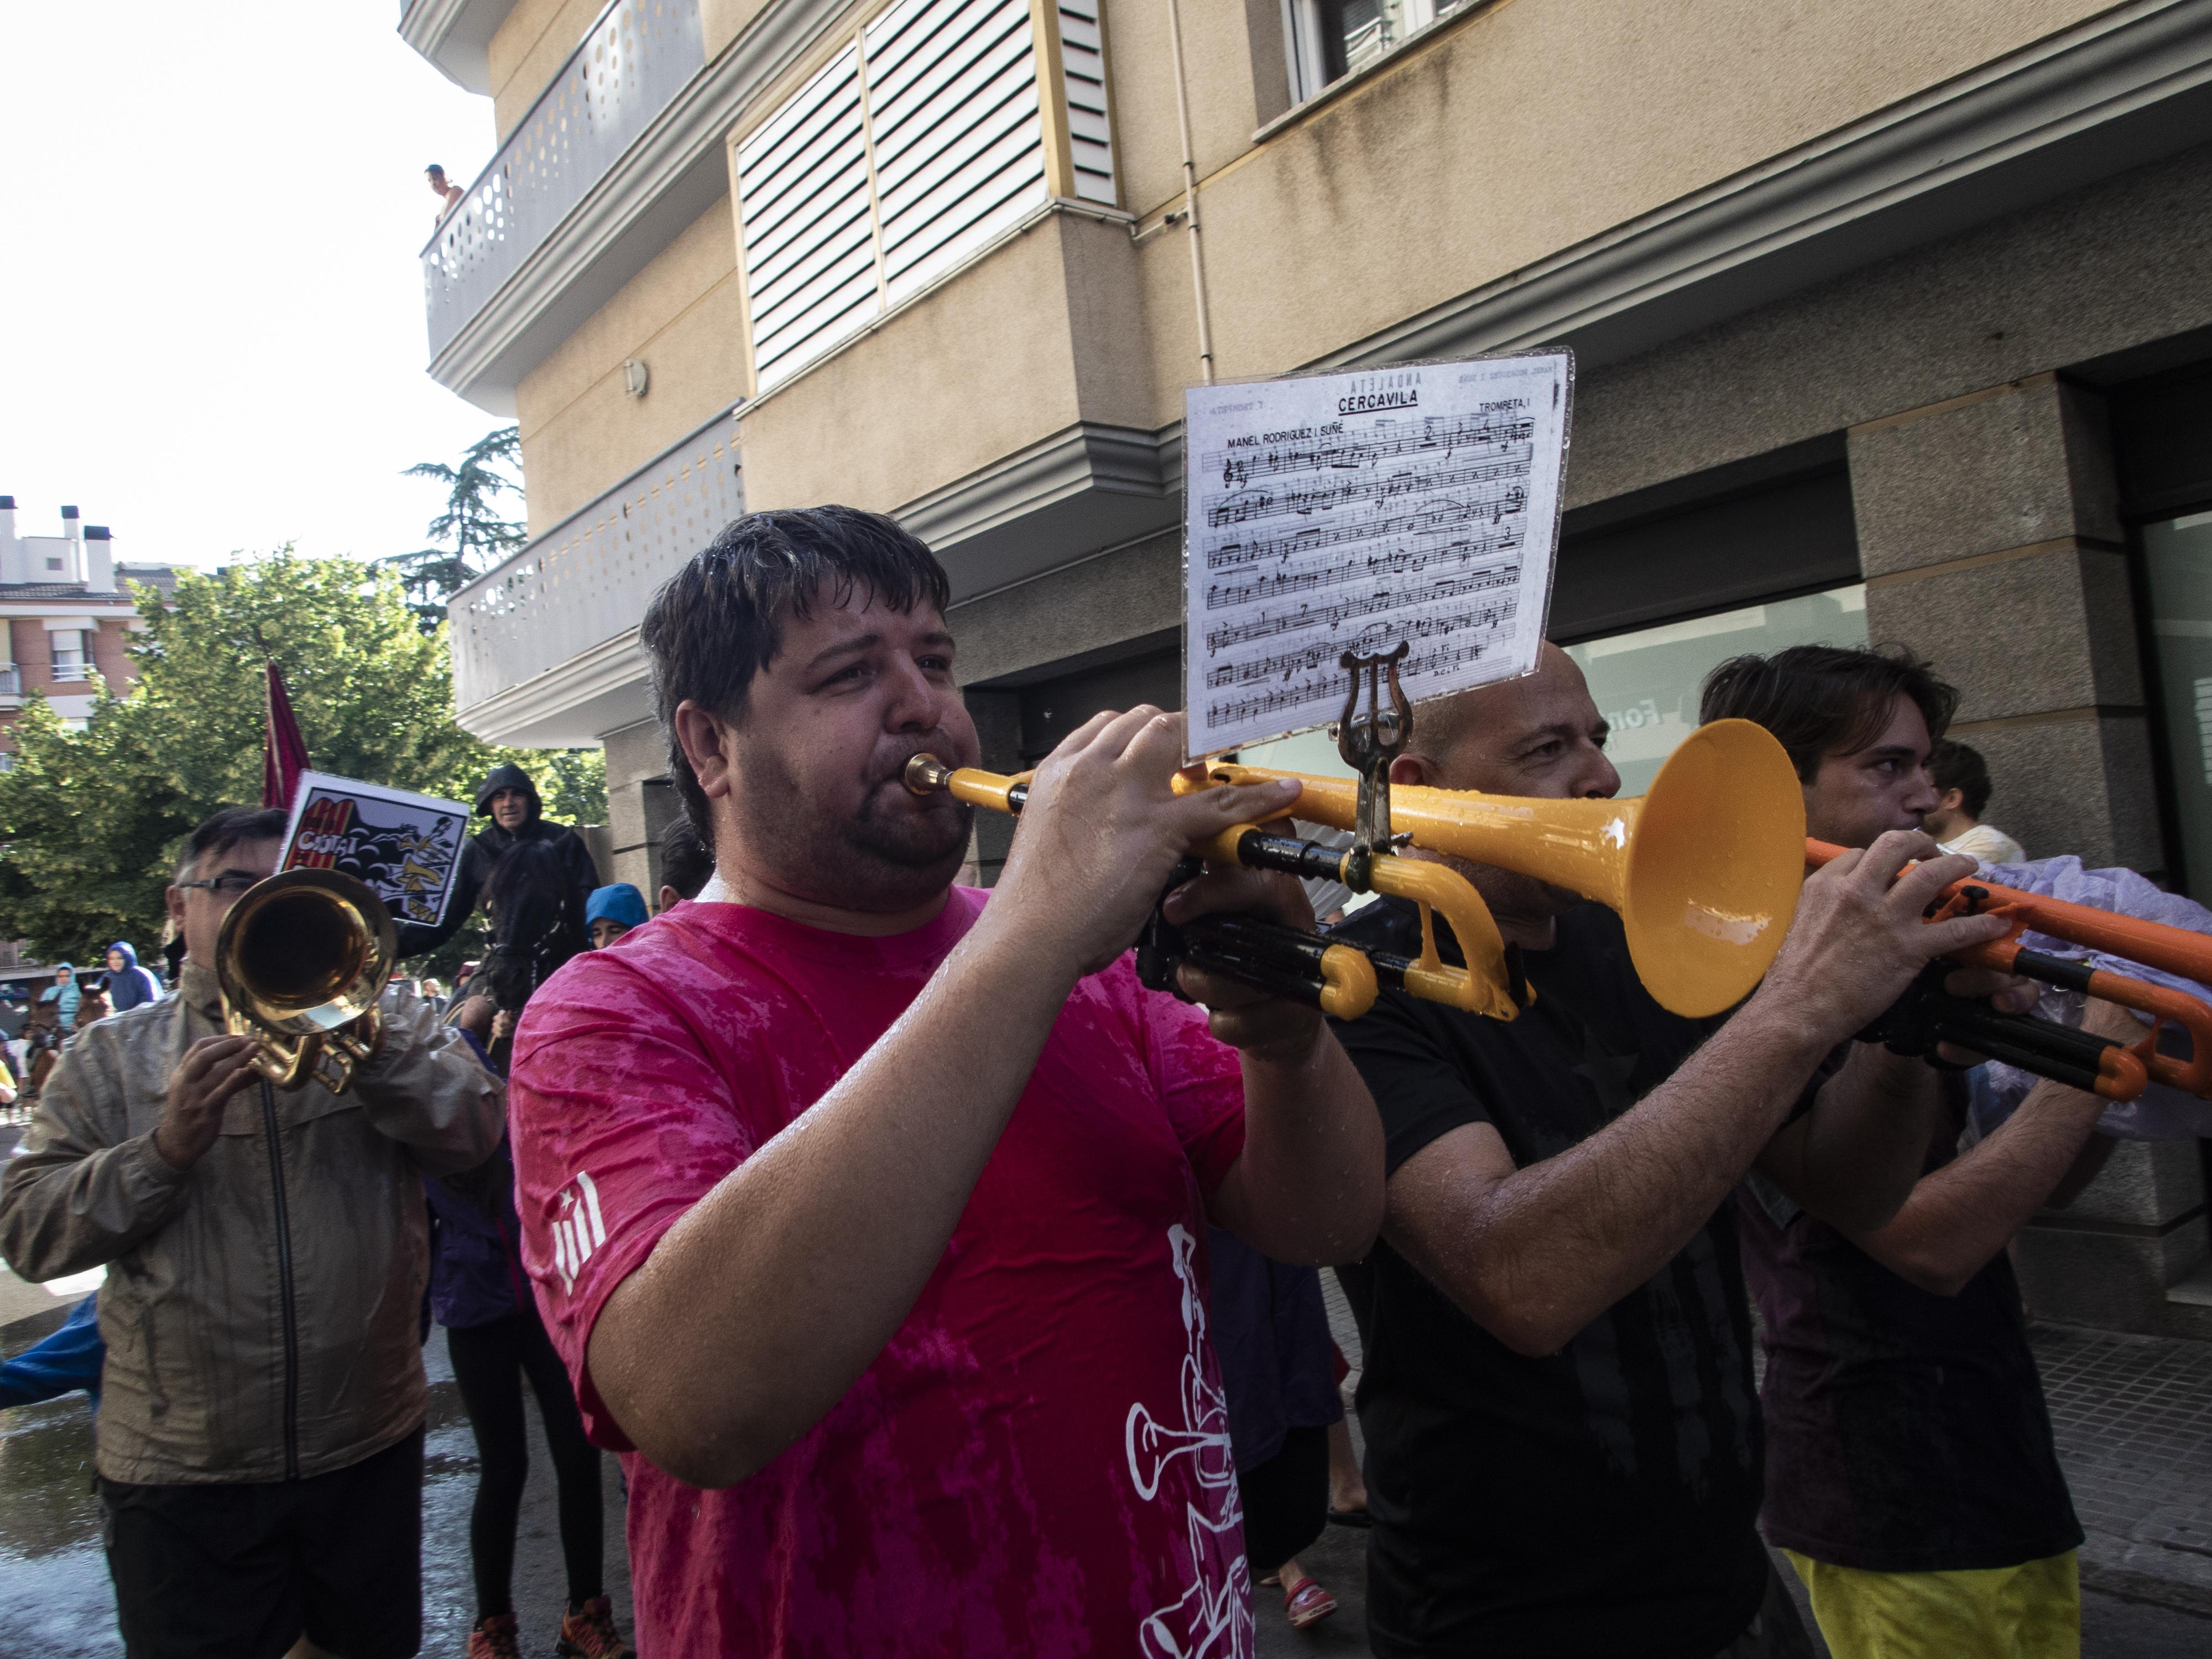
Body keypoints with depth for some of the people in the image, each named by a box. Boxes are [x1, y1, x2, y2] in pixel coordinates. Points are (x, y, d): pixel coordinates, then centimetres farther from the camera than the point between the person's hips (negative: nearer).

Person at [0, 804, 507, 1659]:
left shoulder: (382, 1023, 3)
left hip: (371, 1449, 1)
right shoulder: (110, 1056, 4)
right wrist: (164, 1148, -18)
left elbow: (474, 1133, -13)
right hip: (183, 1477, -1)